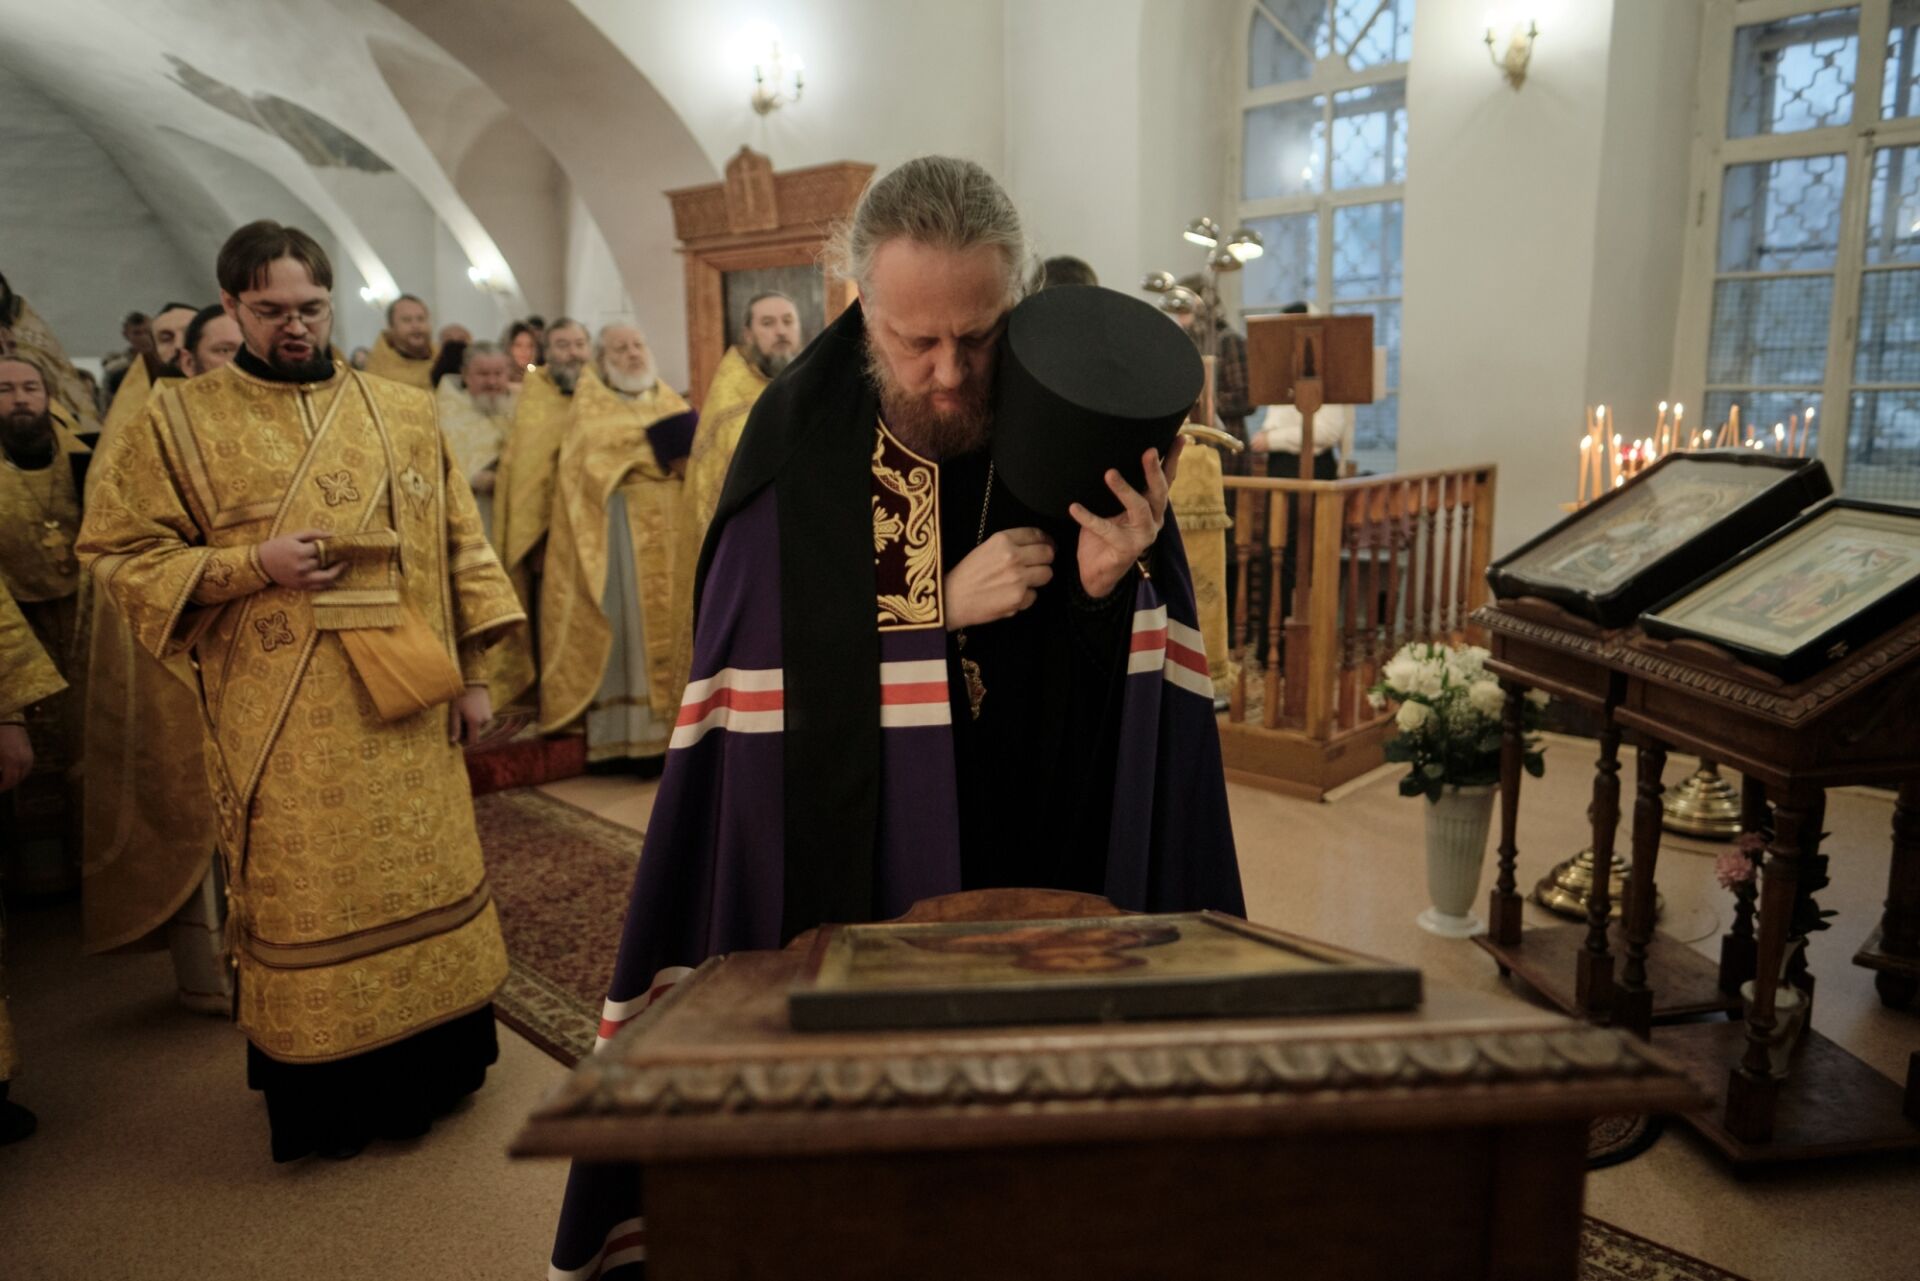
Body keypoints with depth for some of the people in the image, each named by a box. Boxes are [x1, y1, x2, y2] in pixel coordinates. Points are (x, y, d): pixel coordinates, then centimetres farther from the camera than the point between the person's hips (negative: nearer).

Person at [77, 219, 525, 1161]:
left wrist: (471, 674, 4)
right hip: (281, 720, -2)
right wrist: (250, 567, -15)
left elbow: (458, 547, 8)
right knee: (304, 901, 7)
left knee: (423, 881, 12)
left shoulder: (405, 414, 7)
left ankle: (432, 1065, 32)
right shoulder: (181, 423, 1)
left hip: (404, 702, 3)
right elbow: (118, 554, 1)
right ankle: (322, 1100, 26)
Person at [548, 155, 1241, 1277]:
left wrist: (1113, 591, -26)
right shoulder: (803, 439, -9)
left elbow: (1146, 696, -6)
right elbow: (752, 678, -11)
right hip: (839, 878, -1)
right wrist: (940, 607, -19)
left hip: (1051, 872, 1)